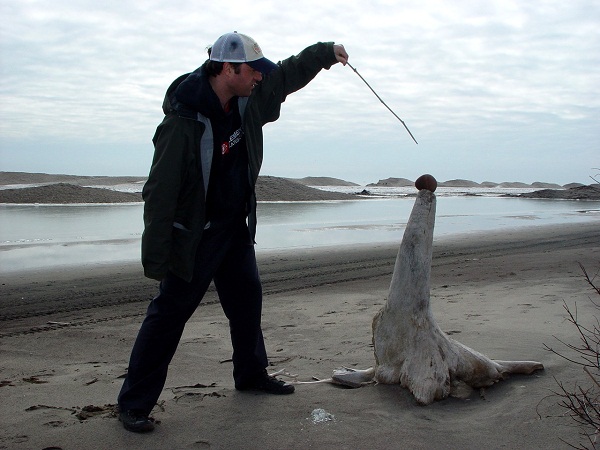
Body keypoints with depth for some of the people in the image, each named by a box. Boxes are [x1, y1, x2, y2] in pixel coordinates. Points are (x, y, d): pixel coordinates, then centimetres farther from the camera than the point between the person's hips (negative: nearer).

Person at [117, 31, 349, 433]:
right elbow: (160, 192, -25)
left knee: (248, 300, 17)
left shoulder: (249, 99, -3)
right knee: (169, 313, -5)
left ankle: (251, 374, 37)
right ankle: (134, 403, 4)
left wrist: (326, 52, 21)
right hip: (194, 234, -8)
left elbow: (288, 74, 19)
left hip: (236, 227, 8)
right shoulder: (183, 121, -26)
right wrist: (155, 259, -25)